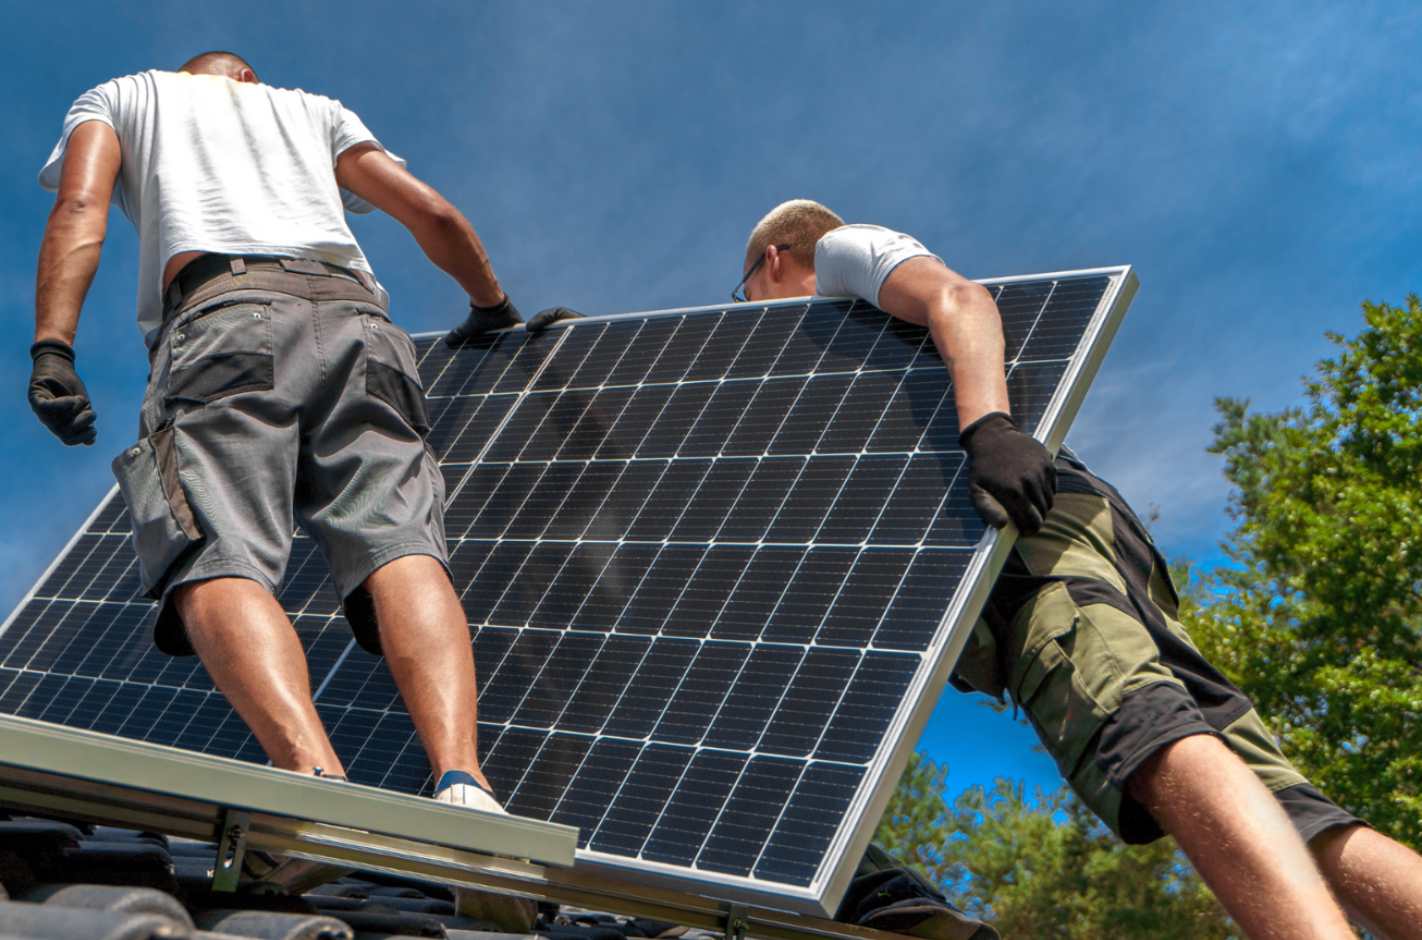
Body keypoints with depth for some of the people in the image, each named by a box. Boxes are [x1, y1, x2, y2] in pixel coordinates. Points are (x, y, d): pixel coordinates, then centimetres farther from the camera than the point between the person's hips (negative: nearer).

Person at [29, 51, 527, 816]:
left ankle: (318, 778, -46)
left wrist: (51, 352, -1)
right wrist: (494, 310, 45)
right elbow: (435, 215, 28)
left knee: (217, 563, -19)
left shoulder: (116, 97, 33)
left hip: (226, 313, -3)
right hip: (354, 316, 3)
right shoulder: (312, 108, 38)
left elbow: (80, 211, 11)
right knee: (399, 547, -15)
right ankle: (461, 780, -40)